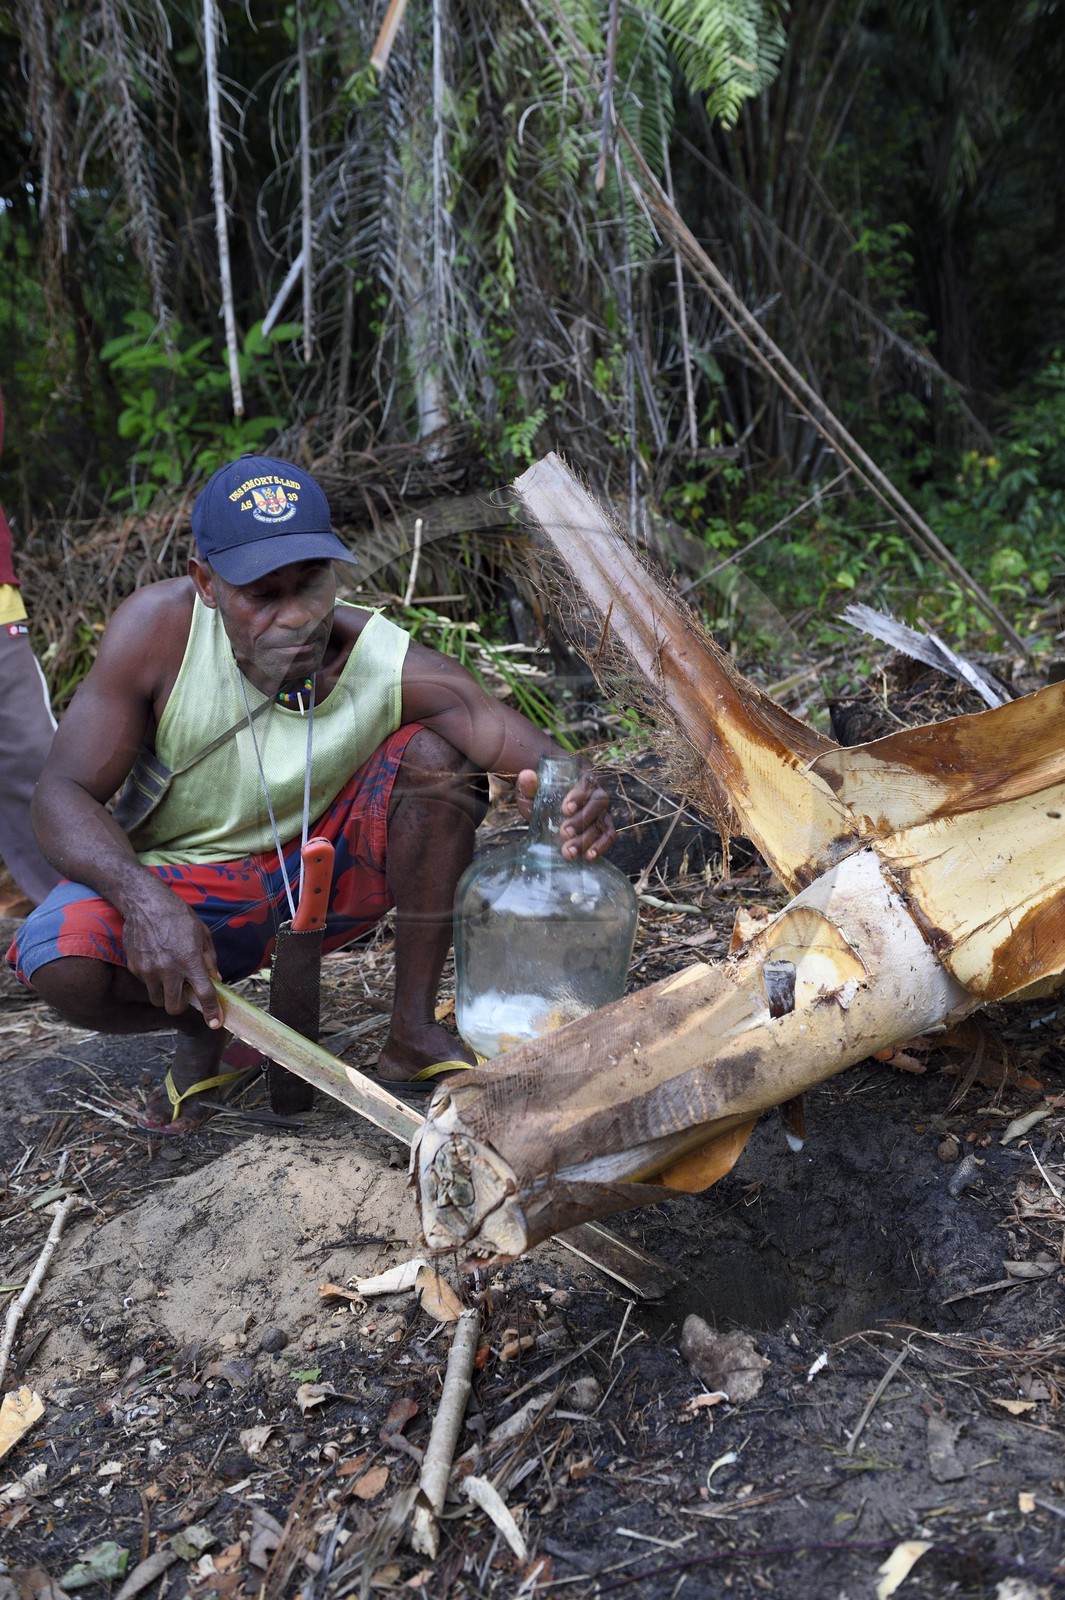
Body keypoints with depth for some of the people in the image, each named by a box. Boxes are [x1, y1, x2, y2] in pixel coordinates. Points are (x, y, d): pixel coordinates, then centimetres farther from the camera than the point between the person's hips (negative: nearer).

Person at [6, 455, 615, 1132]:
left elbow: (543, 761, -29)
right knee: (61, 961, -32)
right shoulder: (160, 627, -23)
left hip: (324, 873, 1)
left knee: (435, 753, -23)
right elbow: (63, 794, -21)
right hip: (185, 887, -1)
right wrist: (146, 899, -42)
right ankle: (204, 1027, 5)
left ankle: (413, 1031, -10)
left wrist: (573, 801, -55)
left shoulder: (392, 666, -23)